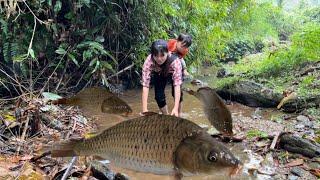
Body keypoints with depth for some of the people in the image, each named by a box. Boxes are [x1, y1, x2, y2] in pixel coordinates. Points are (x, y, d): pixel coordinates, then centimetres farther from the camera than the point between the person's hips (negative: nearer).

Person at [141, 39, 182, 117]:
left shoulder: (175, 61, -42)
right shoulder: (149, 61, -38)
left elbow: (177, 85, -45)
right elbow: (145, 85, -40)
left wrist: (175, 108, -54)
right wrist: (145, 109, -47)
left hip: (174, 72, -1)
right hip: (159, 74, 1)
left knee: (176, 94, -17)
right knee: (159, 96, -11)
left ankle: (177, 115, 7)